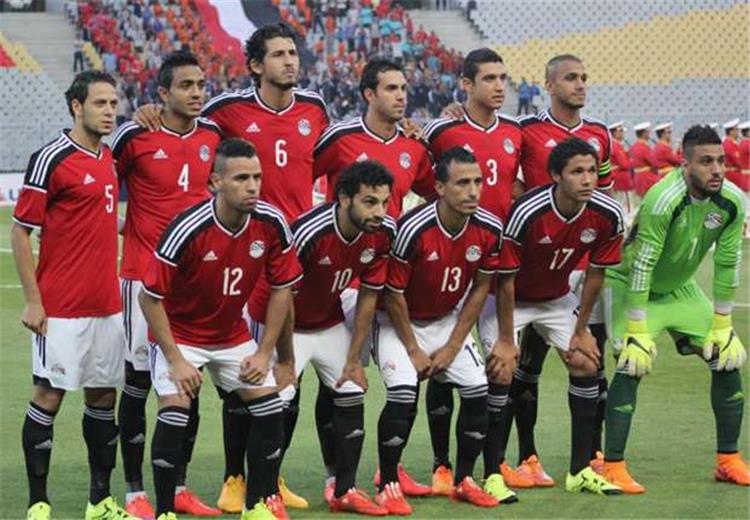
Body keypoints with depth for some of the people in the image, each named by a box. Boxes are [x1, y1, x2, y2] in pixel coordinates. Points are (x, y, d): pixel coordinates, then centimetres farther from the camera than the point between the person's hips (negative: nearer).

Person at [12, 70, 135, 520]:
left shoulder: (109, 157, 11)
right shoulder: (51, 160, -10)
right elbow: (21, 231, -9)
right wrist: (33, 300, -12)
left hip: (107, 304, 7)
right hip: (62, 308, -7)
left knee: (104, 394, 10)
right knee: (50, 394, -2)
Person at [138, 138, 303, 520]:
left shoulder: (271, 224, -16)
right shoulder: (187, 229, -29)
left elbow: (282, 288, -1)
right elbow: (150, 298, -21)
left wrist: (265, 352, -4)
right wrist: (176, 360, -20)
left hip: (233, 334, 5)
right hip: (178, 333, -4)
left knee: (270, 407, -3)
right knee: (175, 411, -20)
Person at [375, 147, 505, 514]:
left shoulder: (489, 229, -15)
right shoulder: (414, 229, -30)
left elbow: (480, 288, -1)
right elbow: (393, 292, -19)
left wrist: (453, 346, -3)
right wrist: (413, 350, -12)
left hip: (448, 320, 5)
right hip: (400, 322, -5)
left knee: (478, 391, -5)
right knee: (402, 394, -22)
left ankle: (464, 480, 13)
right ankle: (388, 486, -9)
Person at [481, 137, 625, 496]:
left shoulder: (607, 216, -19)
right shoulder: (527, 213, -34)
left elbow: (595, 272, -3)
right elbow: (505, 279, -24)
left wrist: (581, 330, 2)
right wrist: (505, 340, -18)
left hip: (557, 297, 5)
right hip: (509, 299, -5)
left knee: (586, 364, -1)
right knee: (501, 370, -19)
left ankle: (580, 470, 9)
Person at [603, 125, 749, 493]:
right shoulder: (664, 199, -33)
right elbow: (642, 266, -31)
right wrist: (638, 331, -30)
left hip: (680, 288, 7)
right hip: (632, 284, -6)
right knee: (633, 363, -22)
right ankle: (612, 467, -16)